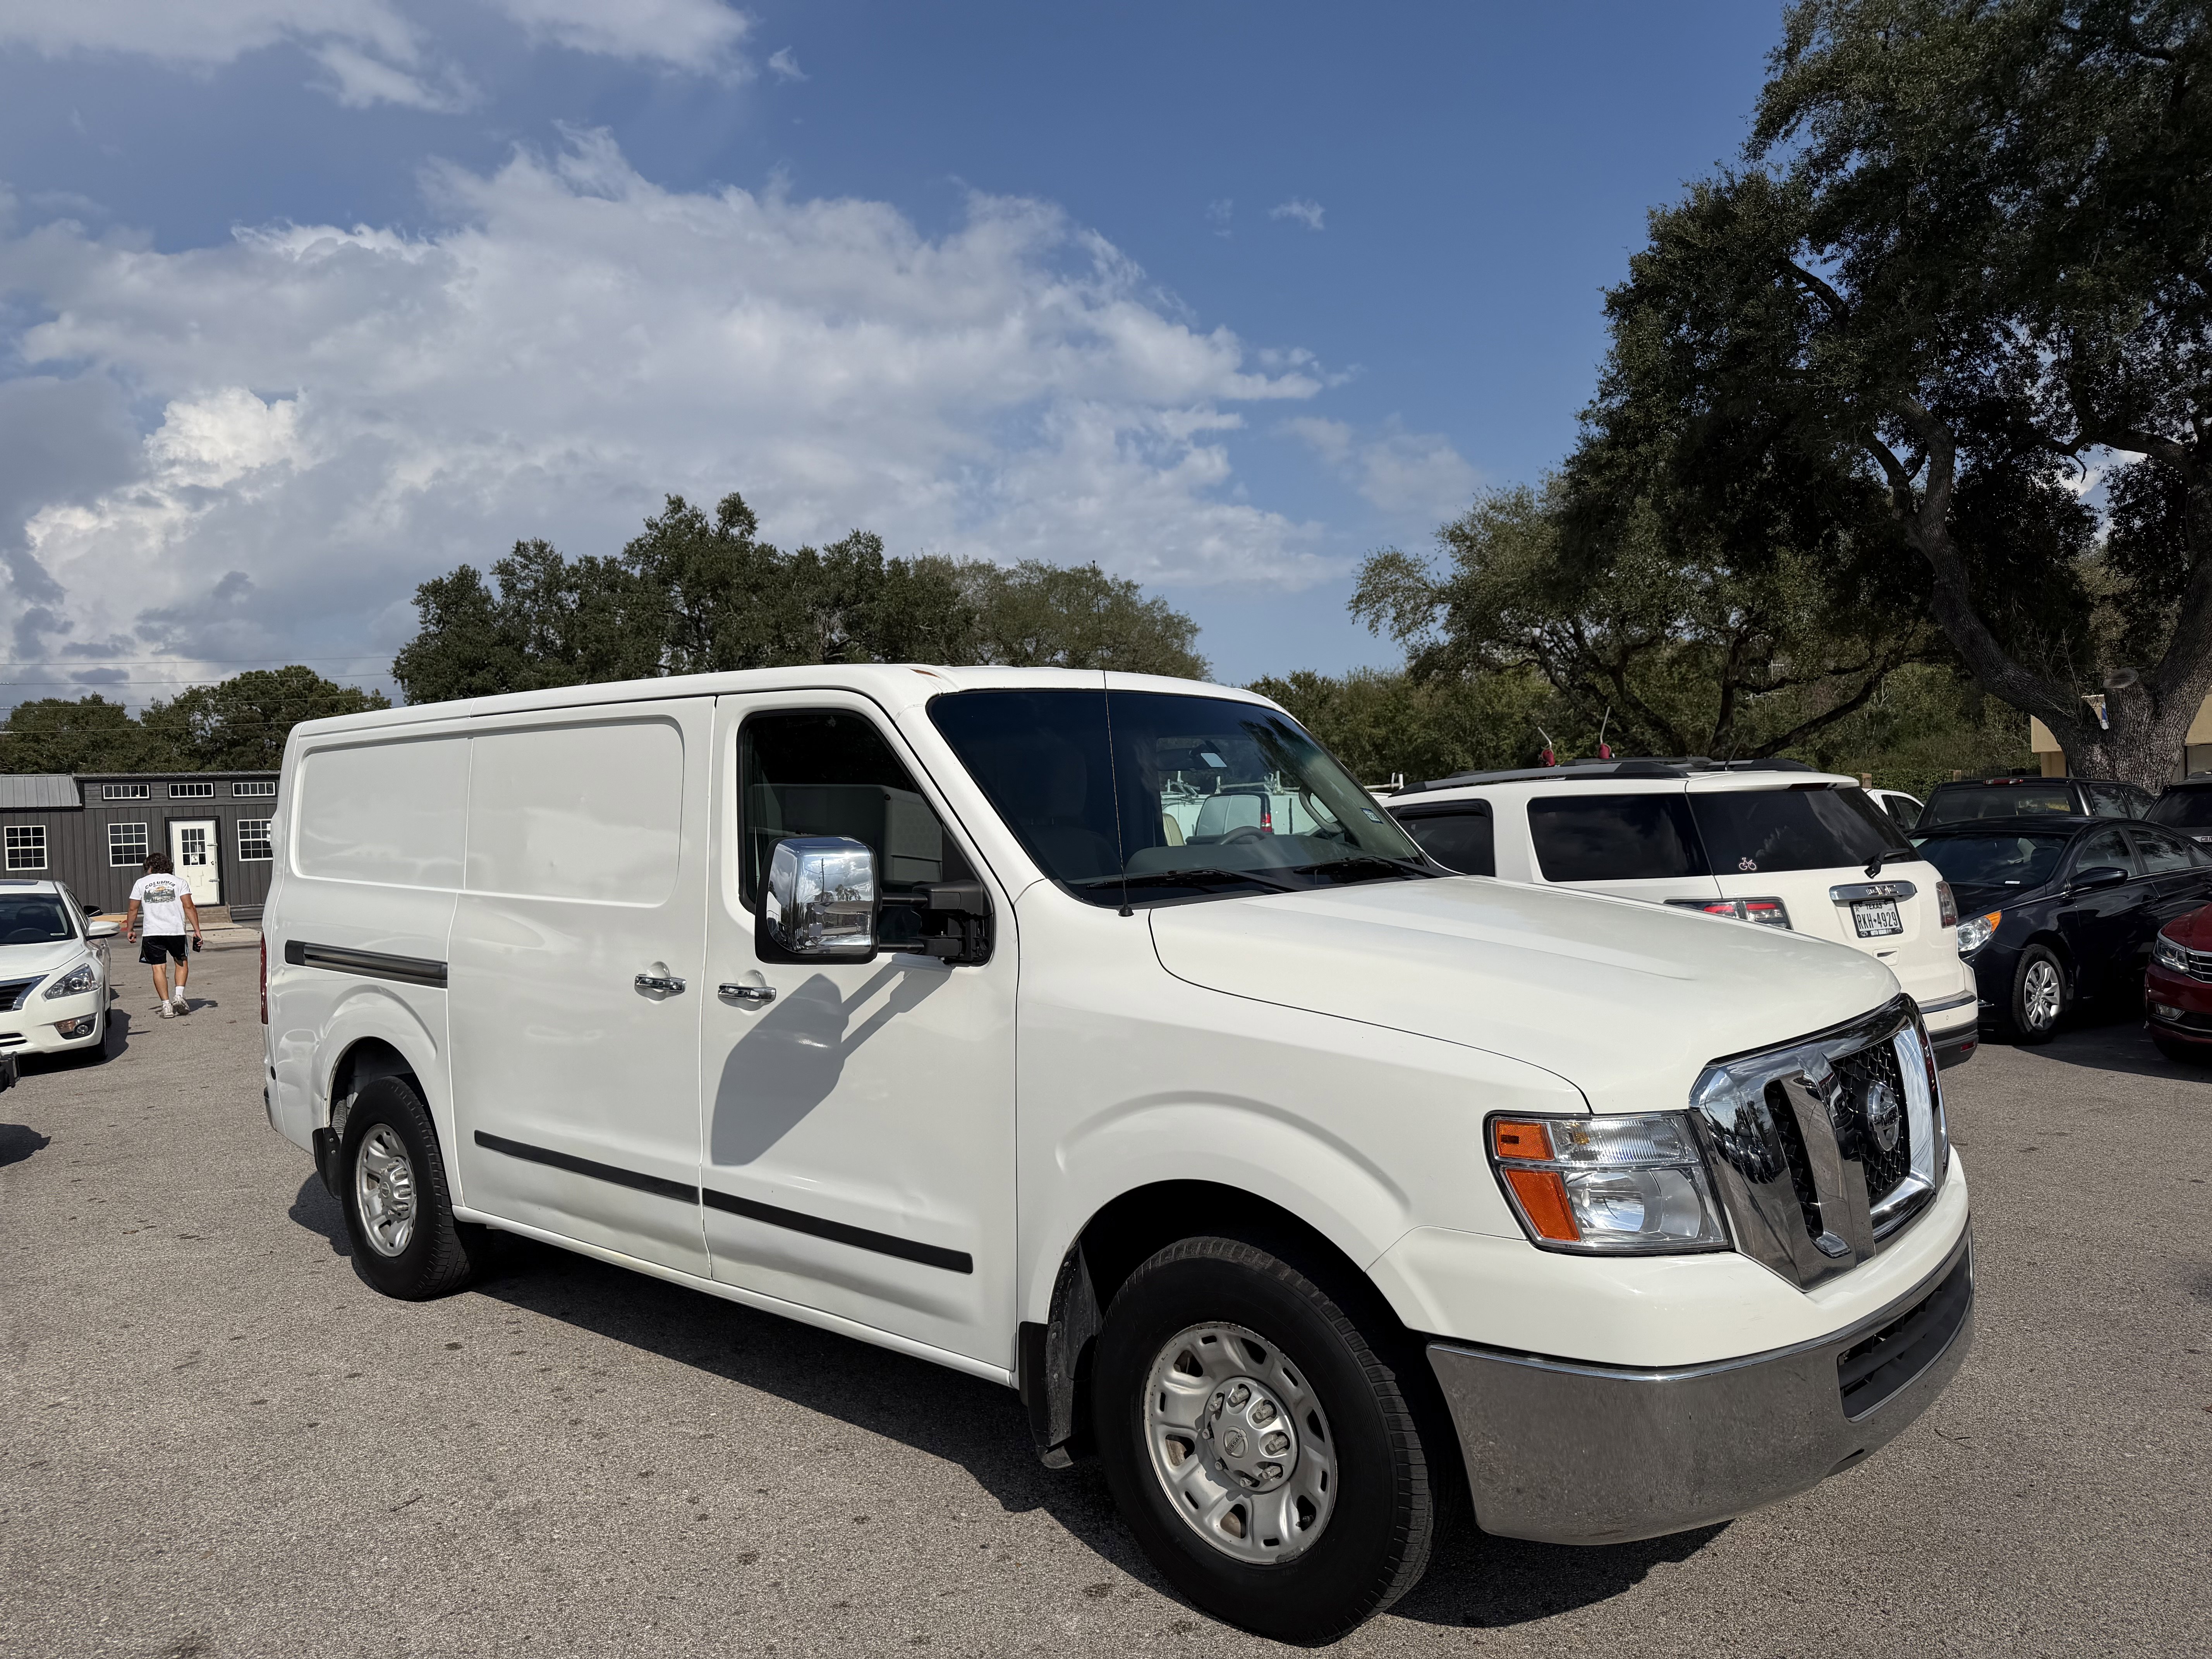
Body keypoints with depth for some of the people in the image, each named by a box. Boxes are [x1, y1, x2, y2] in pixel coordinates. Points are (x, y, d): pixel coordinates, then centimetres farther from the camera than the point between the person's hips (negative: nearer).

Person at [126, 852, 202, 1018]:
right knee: (181, 962, 18)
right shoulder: (179, 882, 6)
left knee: (159, 968, 2)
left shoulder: (141, 883, 9)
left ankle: (167, 1005, -4)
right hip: (176, 930, 0)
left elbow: (133, 910, 10)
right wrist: (197, 930, -3)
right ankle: (179, 996, 2)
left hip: (152, 932, 0)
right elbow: (189, 907, -2)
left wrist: (130, 930, 24)